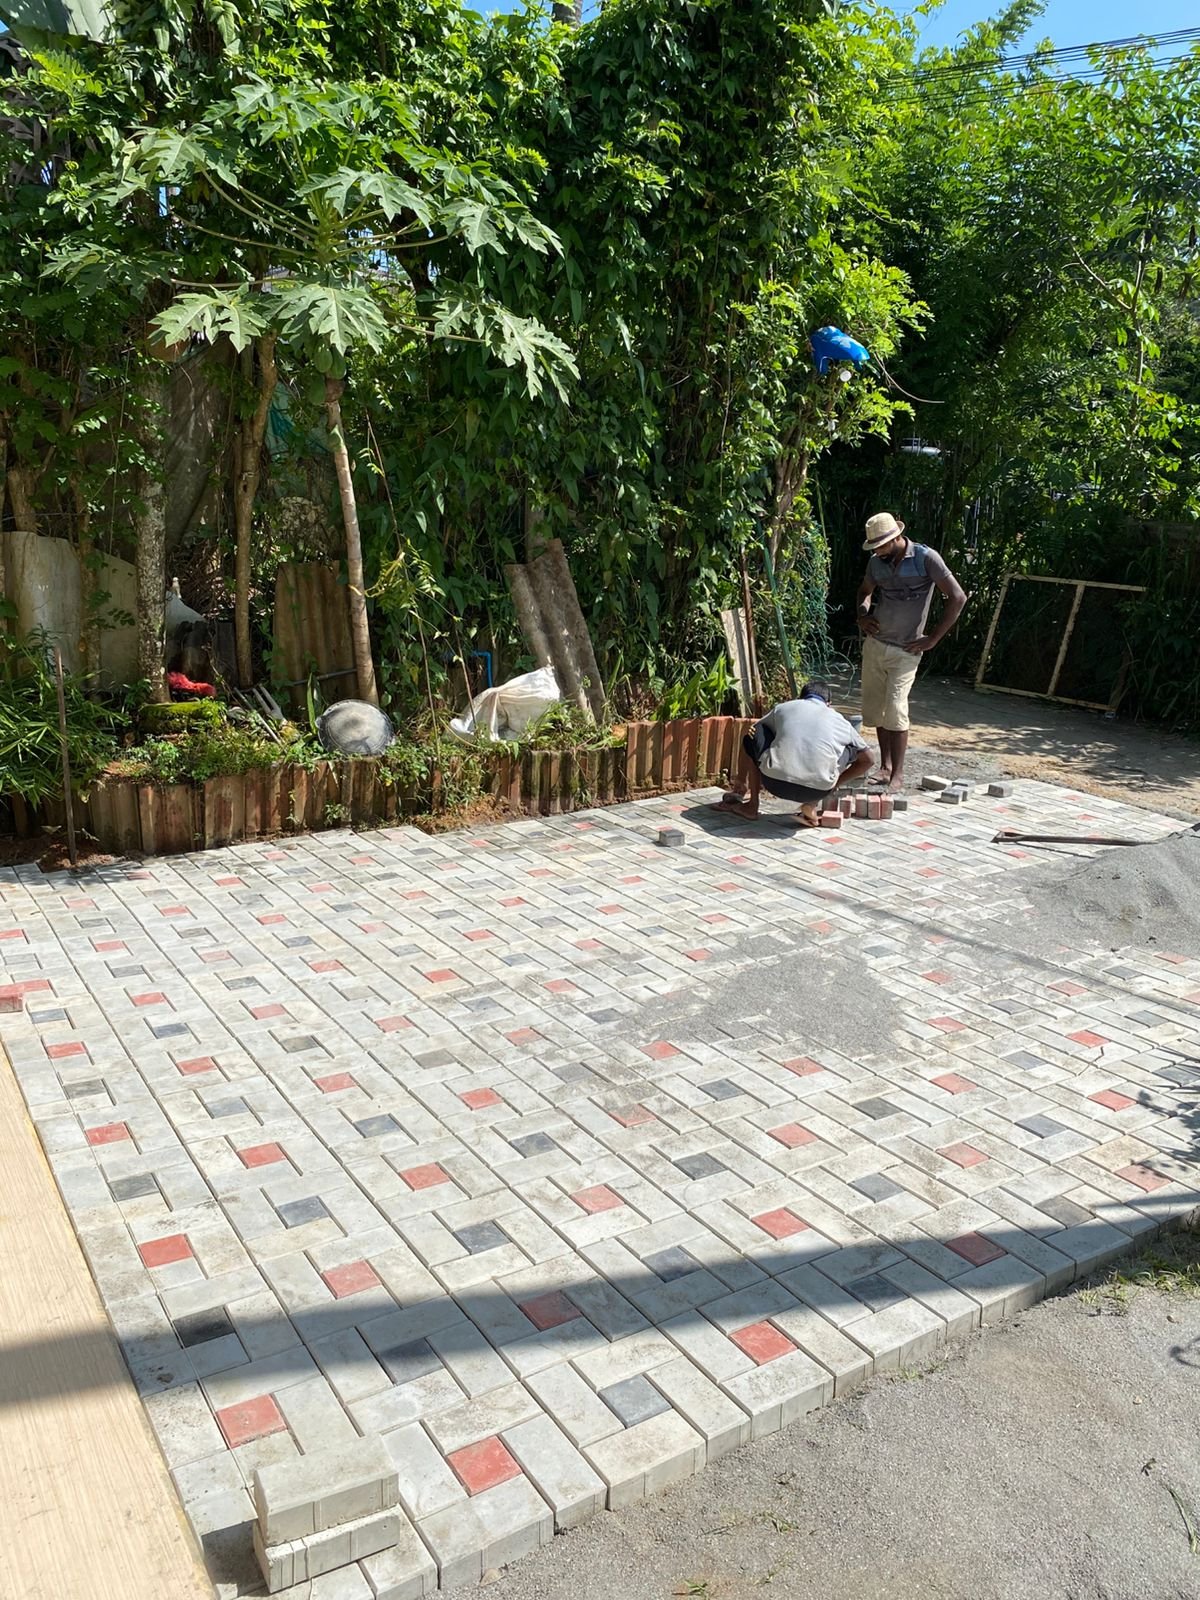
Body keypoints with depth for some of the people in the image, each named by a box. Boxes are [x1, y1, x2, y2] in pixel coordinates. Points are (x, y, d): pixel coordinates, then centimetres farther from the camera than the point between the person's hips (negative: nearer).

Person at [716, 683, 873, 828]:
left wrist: (744, 783, 45)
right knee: (851, 747, 28)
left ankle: (751, 805, 27)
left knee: (752, 736, 27)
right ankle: (810, 807, 17)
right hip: (817, 791, 0)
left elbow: (752, 738, 34)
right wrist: (834, 784, 39)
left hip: (776, 784, 0)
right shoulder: (840, 721, 22)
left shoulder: (783, 708, 23)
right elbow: (867, 760, 31)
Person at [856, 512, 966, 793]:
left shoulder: (926, 558, -12)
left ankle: (897, 774, -5)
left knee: (895, 709, -14)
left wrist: (933, 638, -11)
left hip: (905, 651, -6)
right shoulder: (877, 562, 4)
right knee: (875, 707, 9)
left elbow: (957, 597, -12)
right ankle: (885, 766, 22)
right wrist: (862, 615, 5)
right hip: (874, 644, 6)